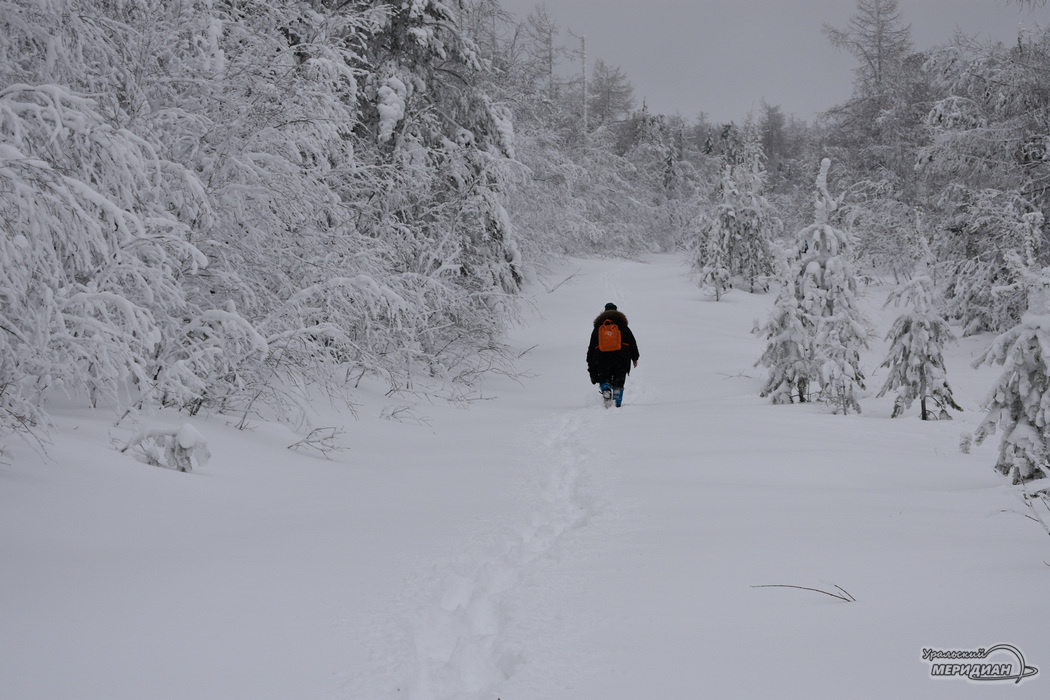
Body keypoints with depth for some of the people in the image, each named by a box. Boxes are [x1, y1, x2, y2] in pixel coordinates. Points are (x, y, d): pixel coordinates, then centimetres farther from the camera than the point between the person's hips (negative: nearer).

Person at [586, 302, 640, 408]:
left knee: (604, 379, 11)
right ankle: (617, 403, -9)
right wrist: (635, 358, 17)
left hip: (602, 358, 0)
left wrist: (590, 363, 14)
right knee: (618, 382, 7)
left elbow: (592, 346, 9)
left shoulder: (598, 327, 10)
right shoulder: (622, 326, 7)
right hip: (621, 358, 0)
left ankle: (606, 389, -22)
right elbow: (632, 342, 8)